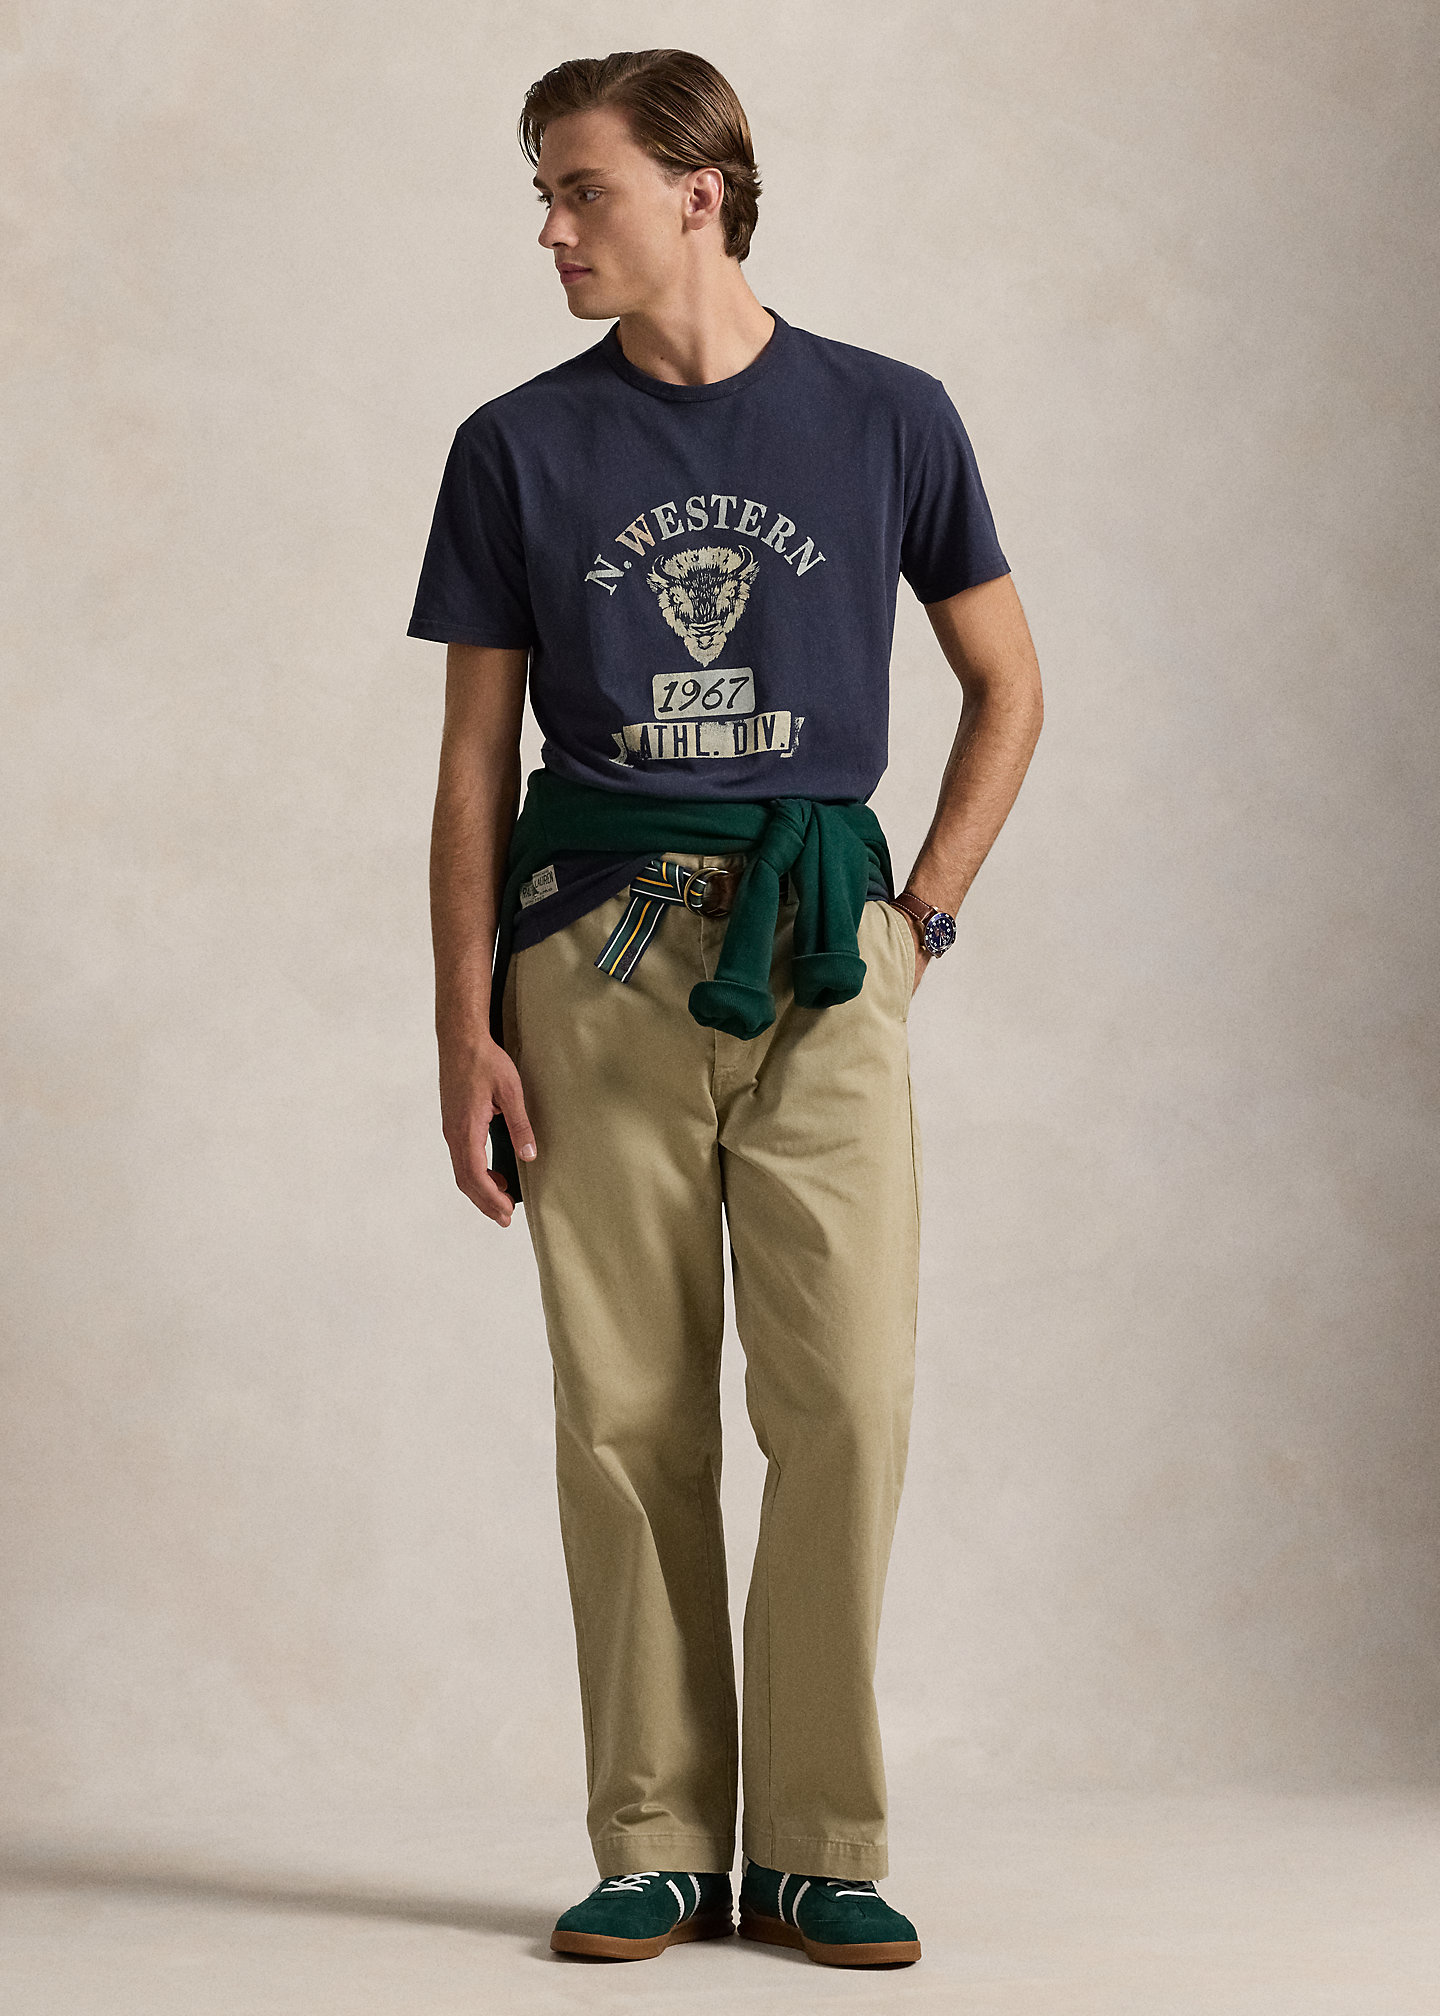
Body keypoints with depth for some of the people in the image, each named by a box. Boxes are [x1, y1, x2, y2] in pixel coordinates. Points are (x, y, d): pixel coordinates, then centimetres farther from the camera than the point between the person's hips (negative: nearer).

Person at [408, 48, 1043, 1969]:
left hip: (818, 959, -1)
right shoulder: (519, 449, 6)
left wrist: (922, 909, 4)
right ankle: (657, 1844, 11)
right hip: (598, 959, 1)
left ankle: (820, 1848, 6)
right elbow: (475, 757, 7)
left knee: (846, 1401, -6)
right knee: (628, 1417, 1)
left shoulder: (887, 419, 4)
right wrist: (464, 1028, 1)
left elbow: (1008, 683, 14)